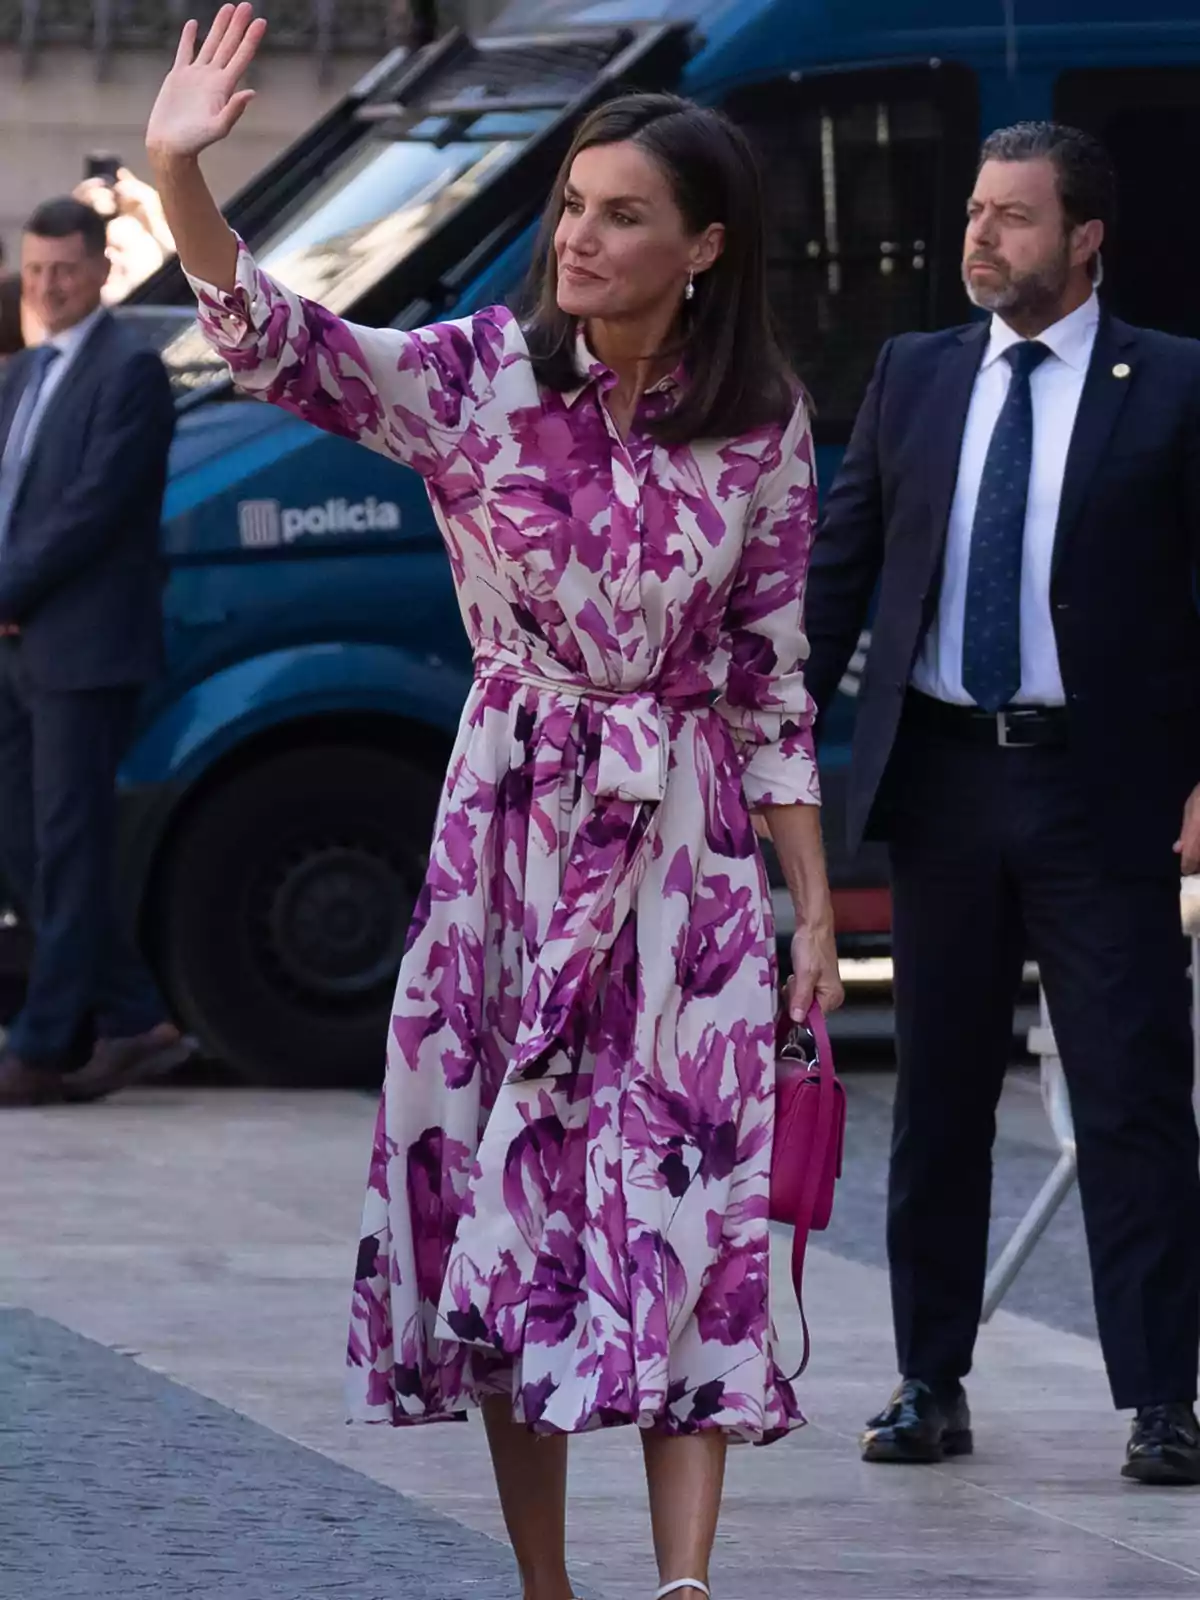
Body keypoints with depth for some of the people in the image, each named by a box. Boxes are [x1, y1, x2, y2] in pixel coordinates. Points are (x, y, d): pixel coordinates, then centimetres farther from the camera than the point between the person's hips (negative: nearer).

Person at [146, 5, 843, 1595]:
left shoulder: (763, 426, -1)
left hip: (686, 843, 0)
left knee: (686, 1211, -8)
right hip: (510, 823, 0)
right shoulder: (481, 374, -5)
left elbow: (771, 677, 5)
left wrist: (814, 903, 4)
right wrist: (180, 180, -39)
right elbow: (285, 348, -22)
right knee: (504, 1190, 4)